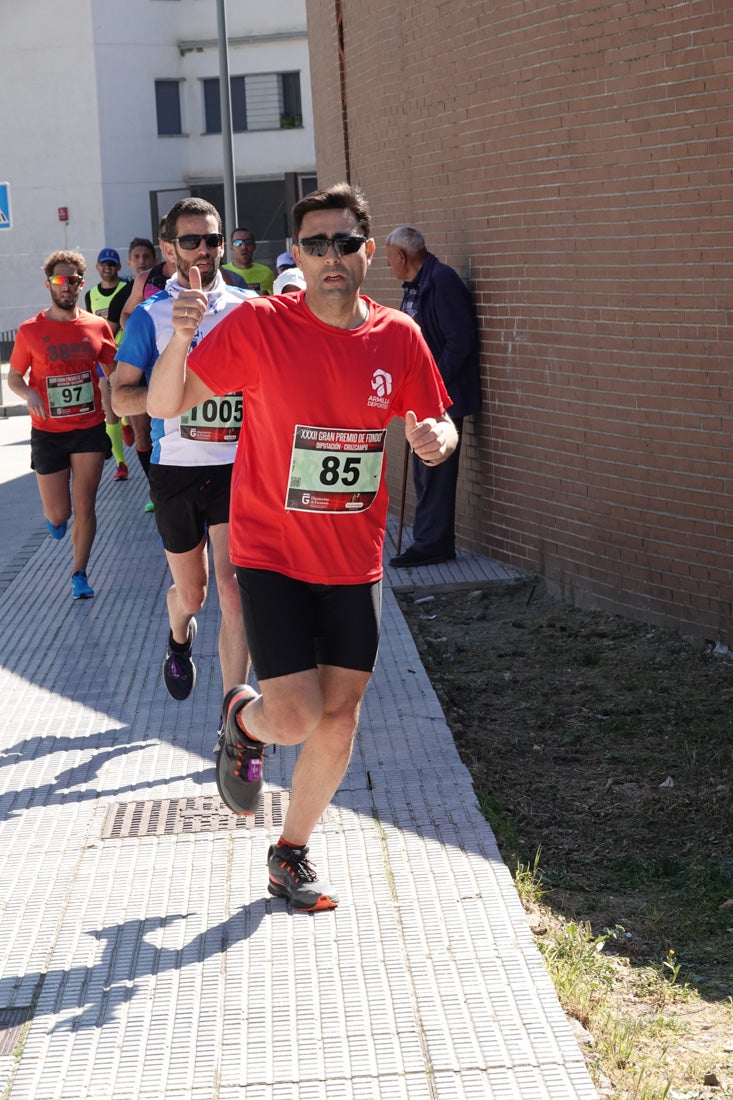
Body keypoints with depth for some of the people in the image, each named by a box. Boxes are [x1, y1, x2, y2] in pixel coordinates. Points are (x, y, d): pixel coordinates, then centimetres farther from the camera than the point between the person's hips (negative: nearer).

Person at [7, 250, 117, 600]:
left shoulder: (98, 327, -1)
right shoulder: (30, 331, -5)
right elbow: (14, 376, 5)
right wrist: (28, 394, -17)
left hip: (90, 429, 1)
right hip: (48, 433, -1)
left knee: (85, 506, 0)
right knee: (58, 514, 4)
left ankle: (79, 573, 14)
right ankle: (55, 515, 41)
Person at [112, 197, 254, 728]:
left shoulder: (249, 307, 4)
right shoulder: (151, 316, 0)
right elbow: (121, 396, -2)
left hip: (236, 467, 0)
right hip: (176, 469, 1)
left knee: (233, 588, -14)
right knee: (191, 592, 15)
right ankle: (180, 638, 53)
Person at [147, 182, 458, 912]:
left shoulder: (397, 337, -3)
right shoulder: (259, 326, -12)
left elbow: (431, 426, 11)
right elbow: (165, 406, -8)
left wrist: (437, 437, -13)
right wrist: (179, 340, -27)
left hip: (354, 562, 4)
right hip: (272, 554, -4)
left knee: (338, 724, 9)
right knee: (296, 718, -11)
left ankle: (292, 854, 30)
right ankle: (244, 721, 27)